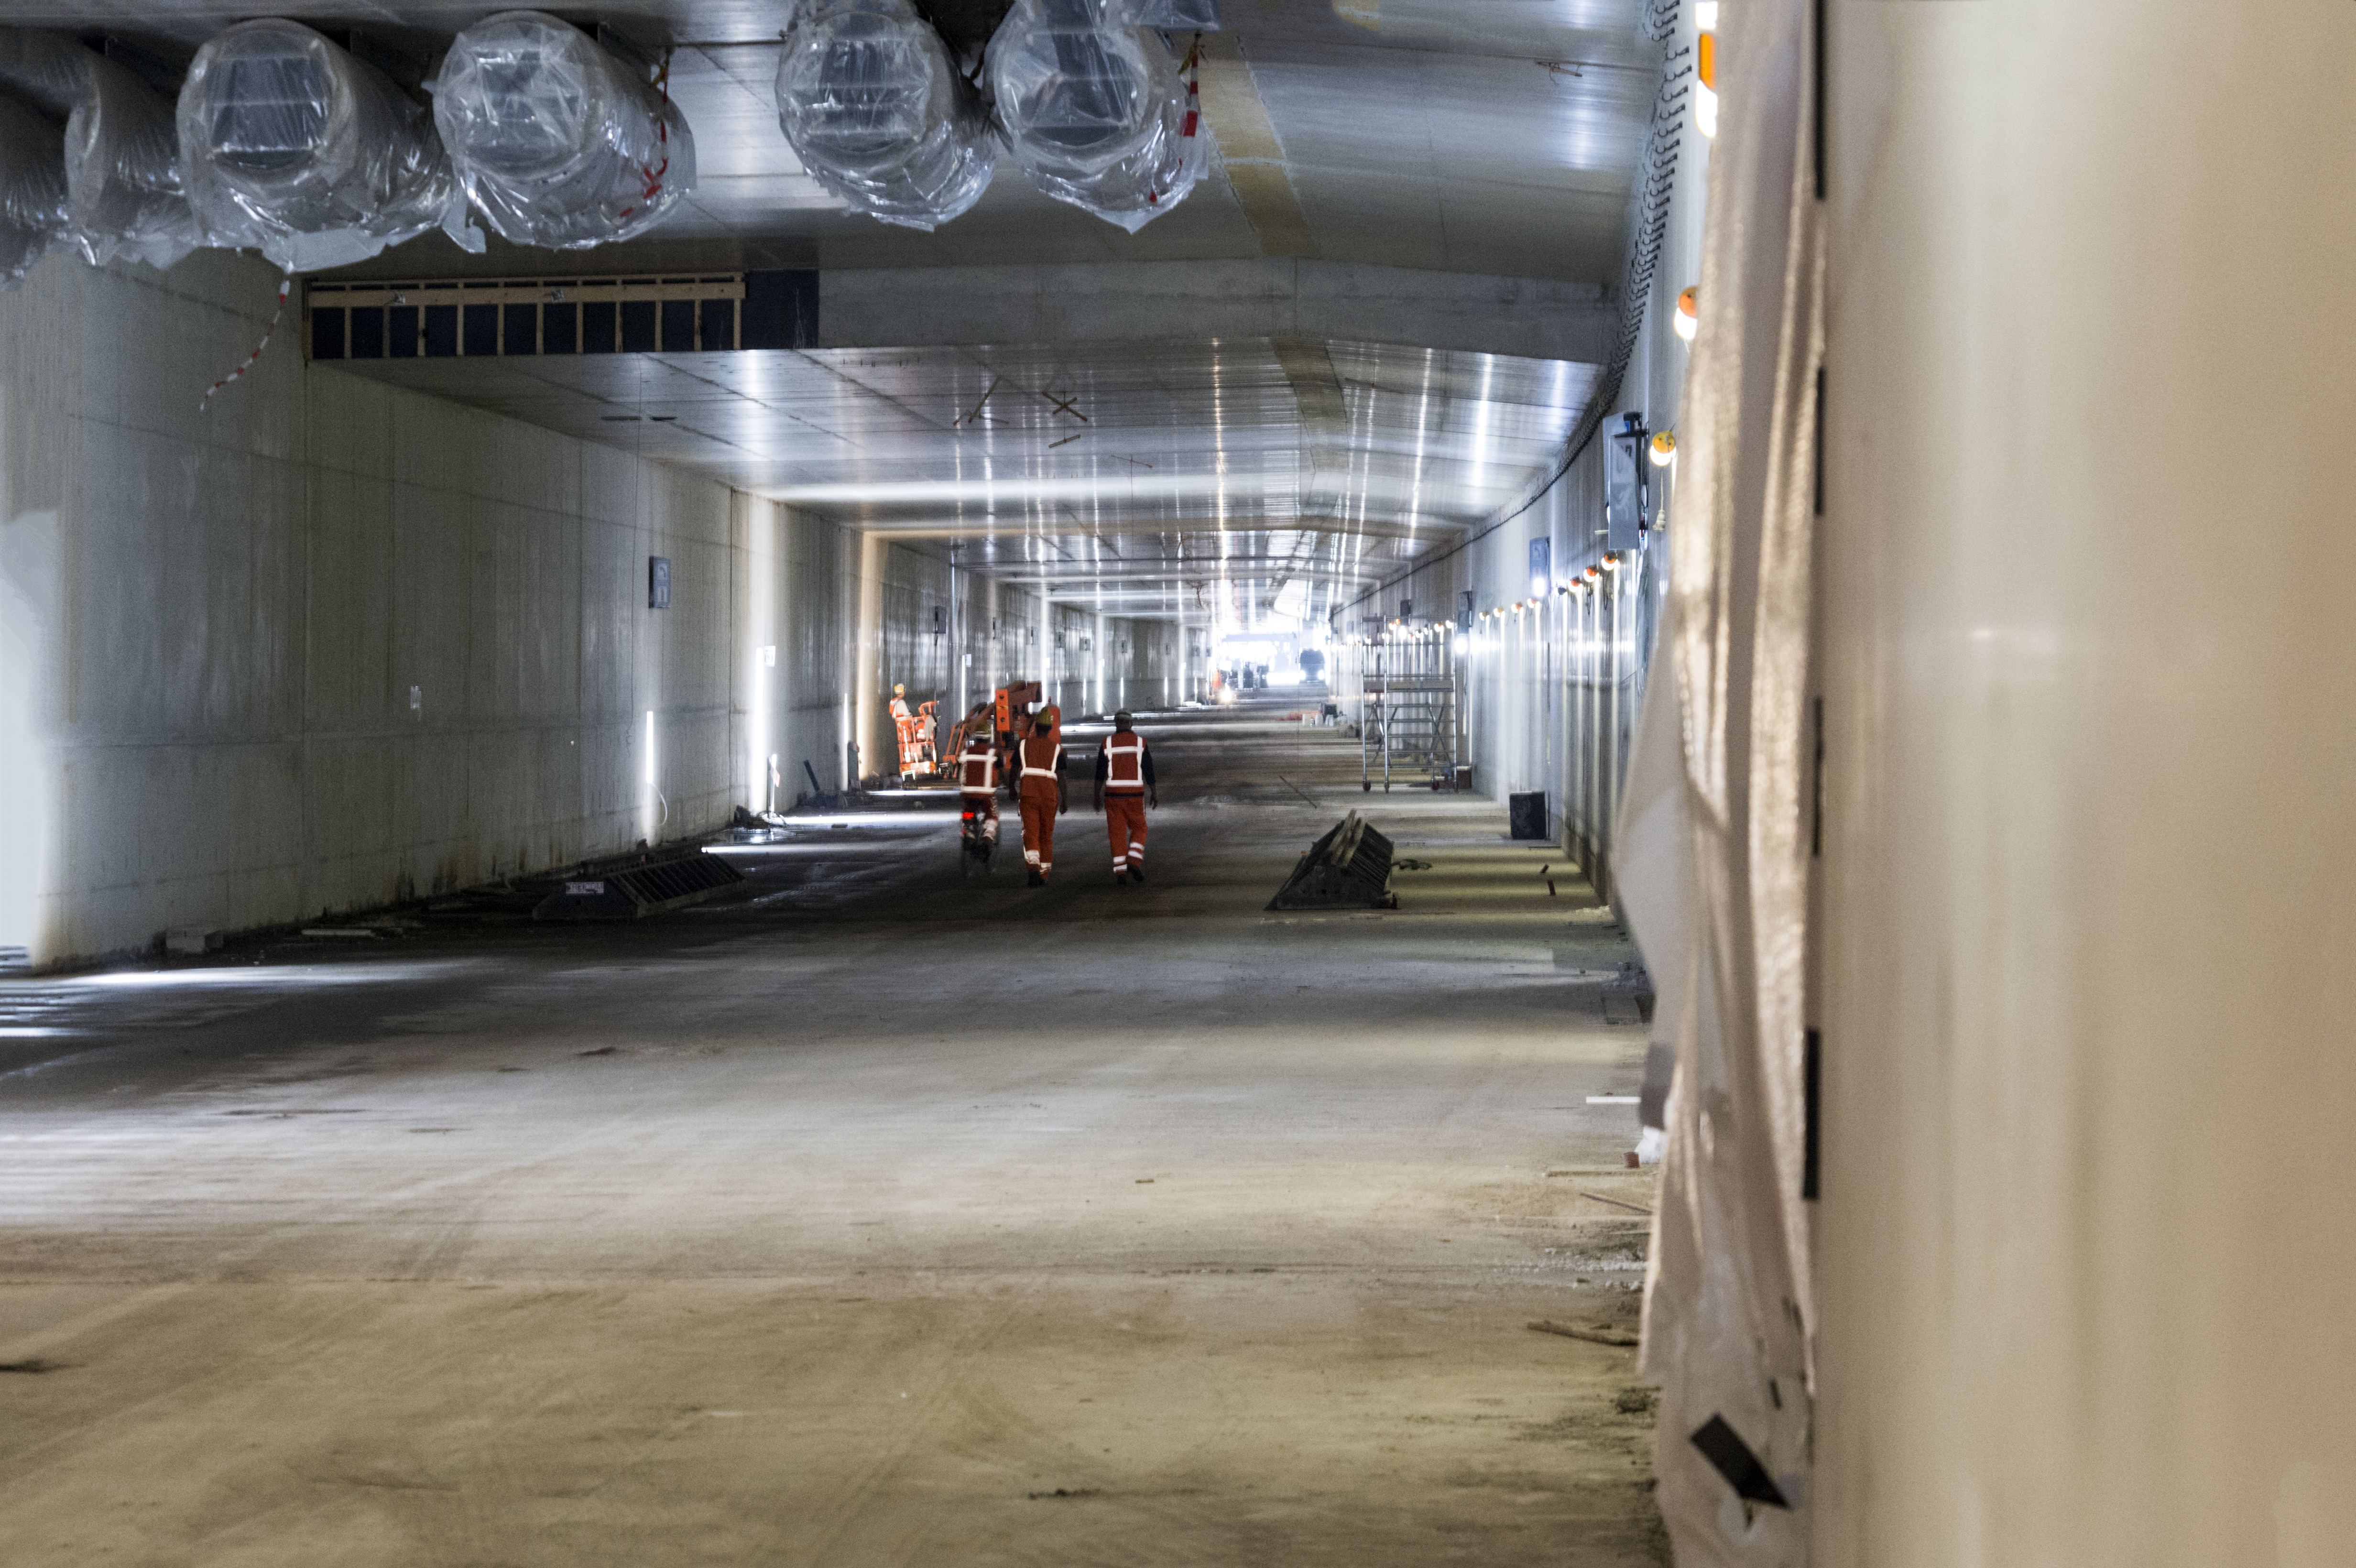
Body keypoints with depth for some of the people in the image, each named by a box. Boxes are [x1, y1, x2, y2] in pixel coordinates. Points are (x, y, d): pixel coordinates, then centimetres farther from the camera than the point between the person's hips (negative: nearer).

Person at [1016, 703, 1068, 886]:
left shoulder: (1024, 745, 6)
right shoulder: (1056, 748, 4)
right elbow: (1061, 776, 0)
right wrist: (1064, 799, 5)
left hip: (1028, 794, 0)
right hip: (1049, 796, 0)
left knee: (1030, 833, -5)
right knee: (1047, 836, 12)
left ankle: (1034, 867, -29)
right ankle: (1044, 875, 17)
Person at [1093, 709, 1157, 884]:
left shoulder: (1107, 743, 1)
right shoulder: (1140, 743, 1)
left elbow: (1100, 773, 0)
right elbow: (1149, 771, 2)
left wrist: (1098, 796, 5)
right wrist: (1154, 793, 11)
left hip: (1113, 794, 0)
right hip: (1135, 794, 0)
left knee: (1118, 832, 4)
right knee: (1139, 829, 14)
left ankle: (1120, 871, -4)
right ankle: (1134, 860, -8)